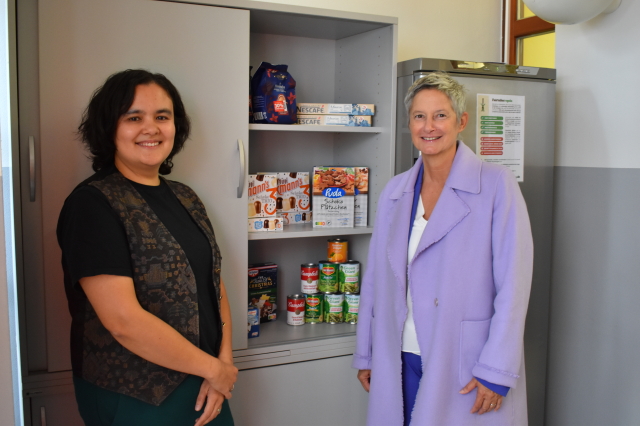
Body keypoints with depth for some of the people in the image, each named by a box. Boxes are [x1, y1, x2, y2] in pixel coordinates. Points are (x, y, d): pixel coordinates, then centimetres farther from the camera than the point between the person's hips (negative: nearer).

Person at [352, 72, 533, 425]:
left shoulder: (496, 185, -8)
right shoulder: (394, 192, 6)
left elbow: (513, 284, -11)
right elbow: (375, 278, 10)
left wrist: (495, 371, -14)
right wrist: (365, 354, 11)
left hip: (466, 367, -4)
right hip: (401, 363, 4)